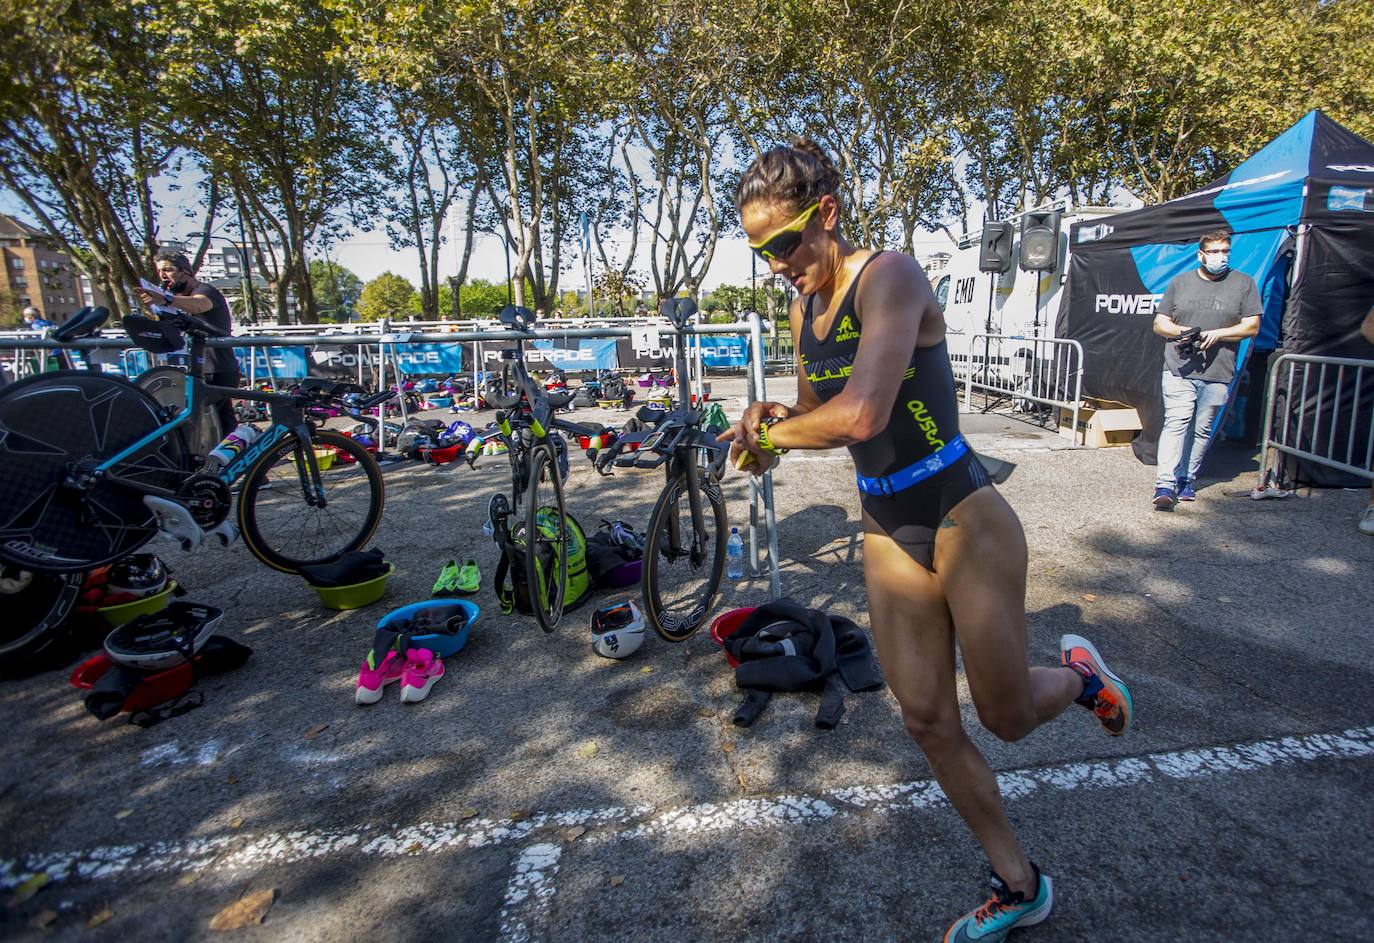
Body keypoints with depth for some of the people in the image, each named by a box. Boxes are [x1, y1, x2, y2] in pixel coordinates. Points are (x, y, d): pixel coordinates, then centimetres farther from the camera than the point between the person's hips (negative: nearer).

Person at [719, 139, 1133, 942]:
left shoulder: (890, 276, -18)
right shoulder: (805, 308, 6)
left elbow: (861, 414, -34)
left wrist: (768, 434, -17)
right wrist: (771, 421, -5)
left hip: (962, 522, -7)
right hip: (887, 532, 7)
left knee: (1007, 715, 9)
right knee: (928, 722, 12)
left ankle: (1077, 674, 44)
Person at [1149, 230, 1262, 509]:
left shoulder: (1244, 284, 10)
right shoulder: (1180, 282, 12)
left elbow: (1251, 327, 5)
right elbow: (1159, 324, 11)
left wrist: (1217, 334, -10)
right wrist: (1182, 331, -9)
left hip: (1217, 374, 1)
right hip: (1179, 370, -1)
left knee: (1202, 430, 4)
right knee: (1176, 423, -12)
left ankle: (1186, 480, 15)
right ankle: (1165, 485, -16)